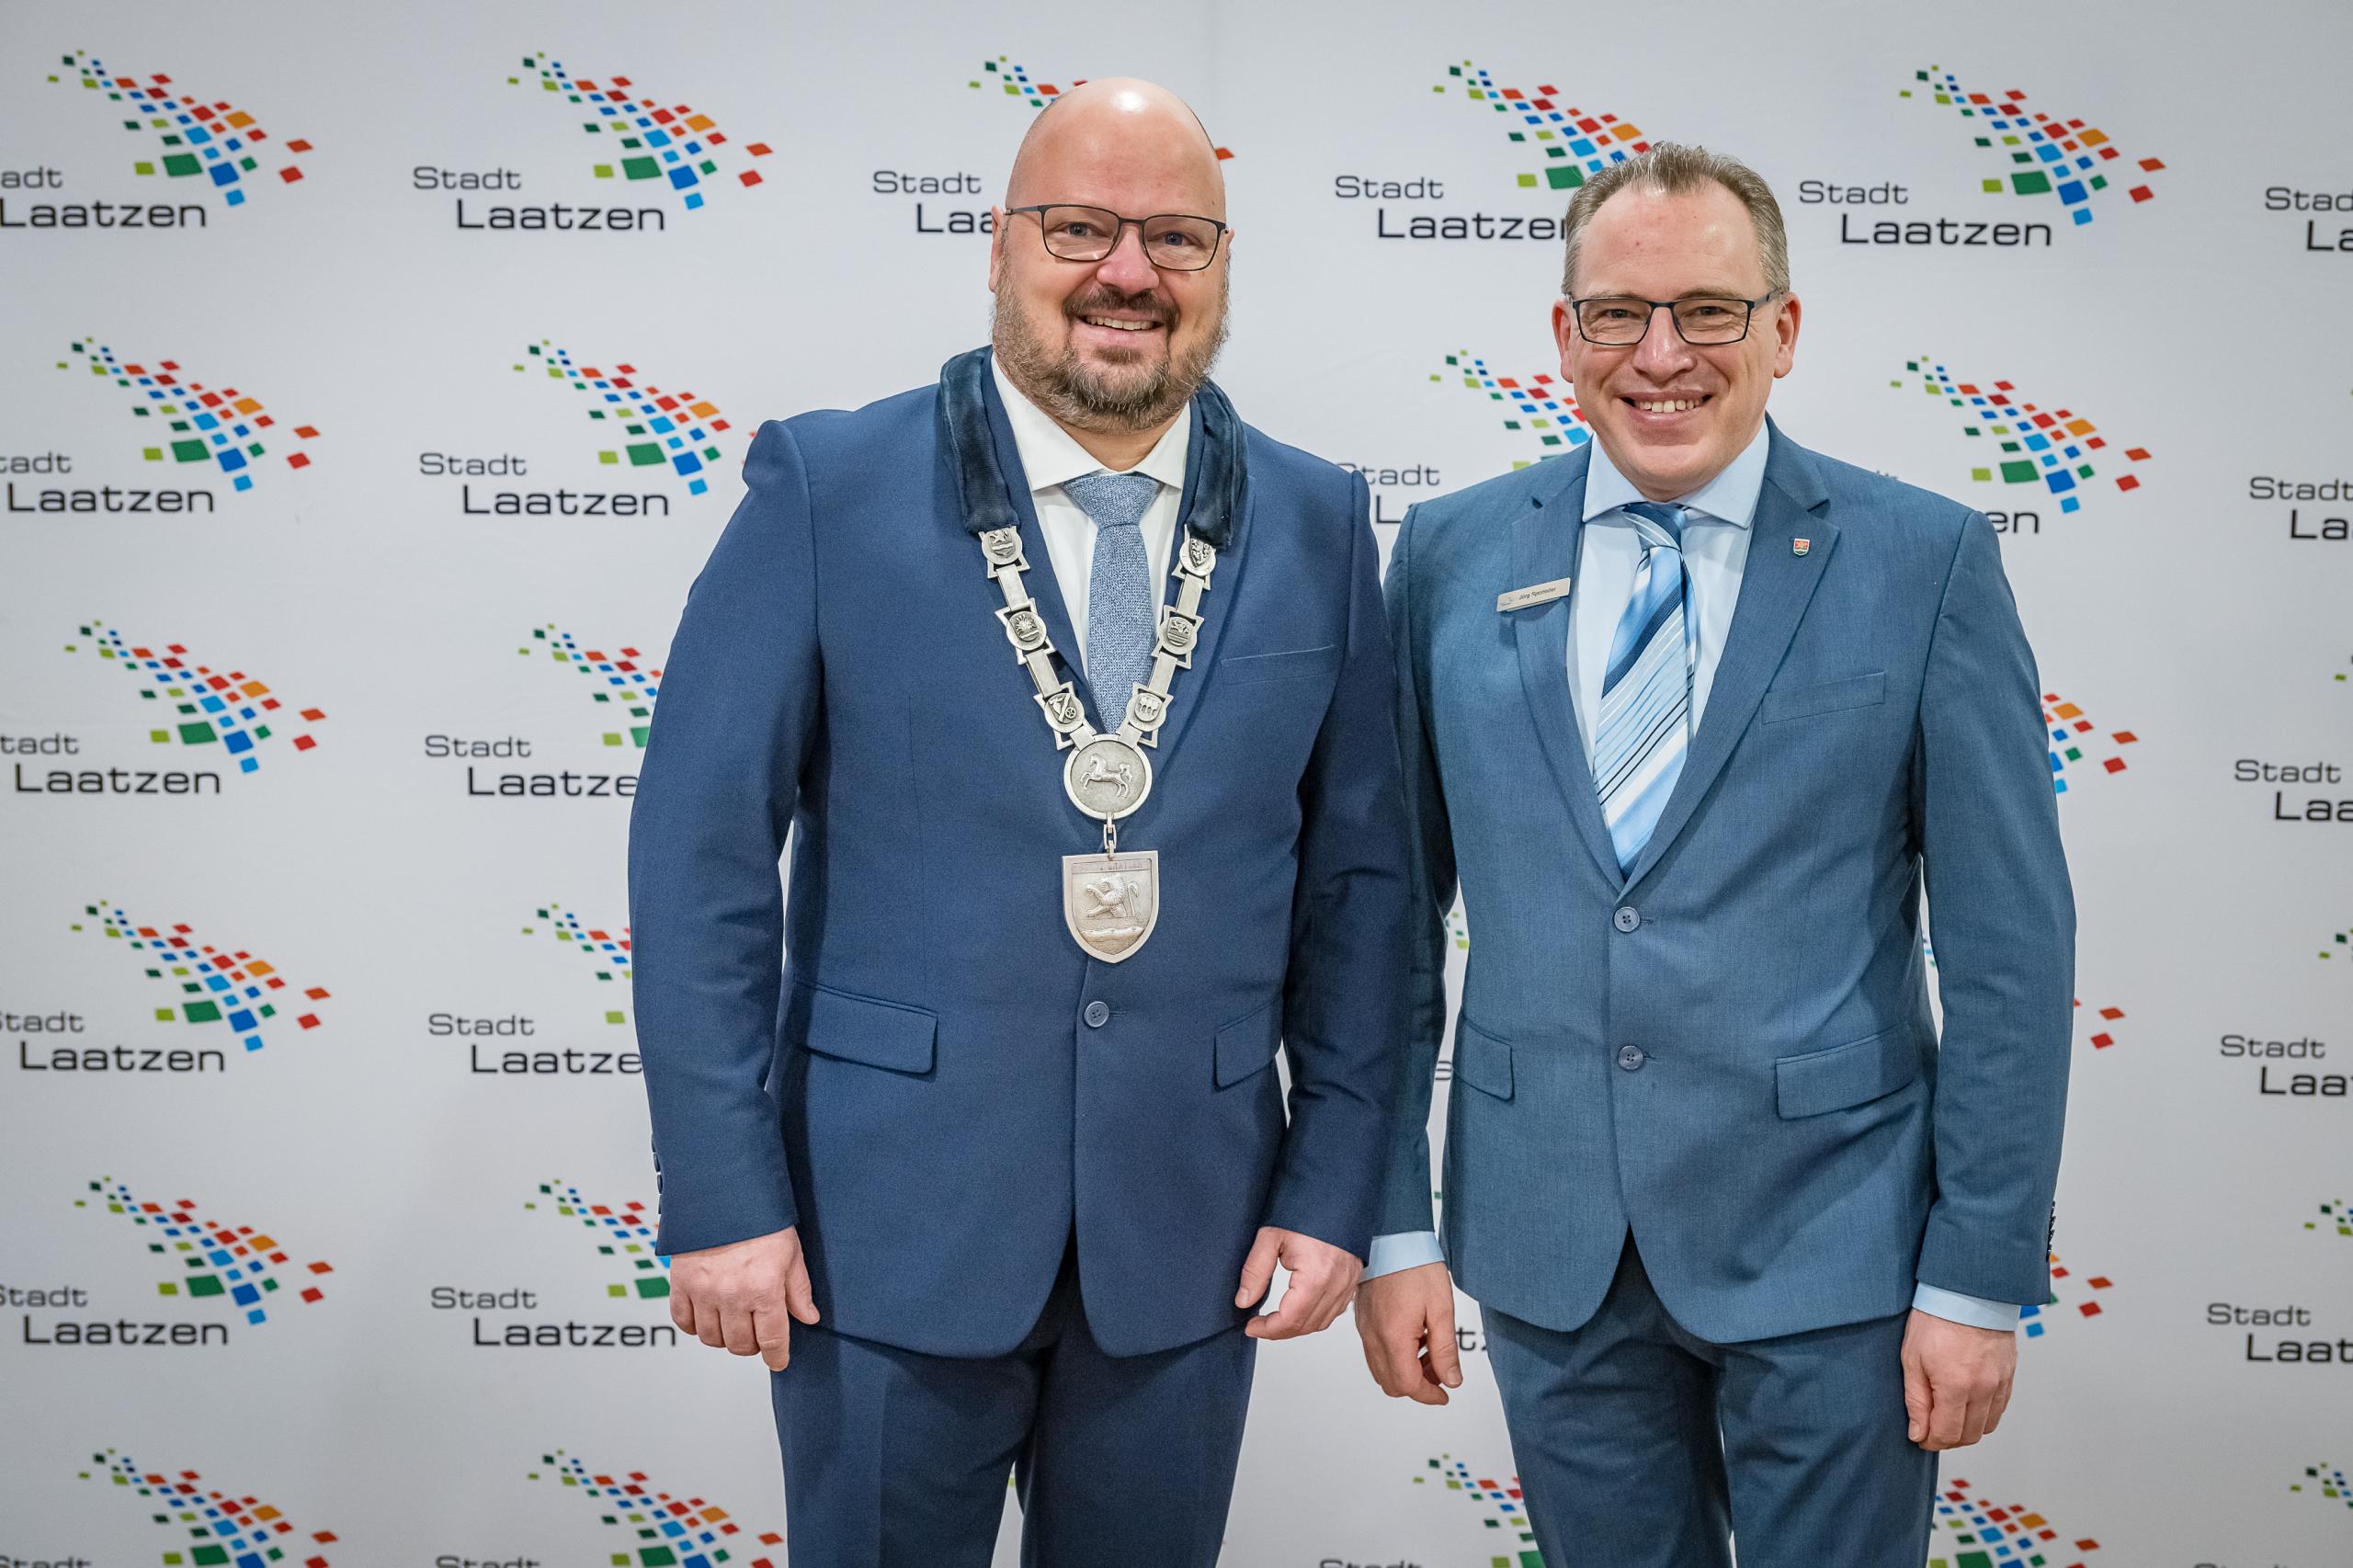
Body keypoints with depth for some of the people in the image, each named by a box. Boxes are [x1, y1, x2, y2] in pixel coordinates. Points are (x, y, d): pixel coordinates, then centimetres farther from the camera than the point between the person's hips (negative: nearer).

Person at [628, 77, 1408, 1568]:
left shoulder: (1317, 522, 3)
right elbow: (702, 847, -6)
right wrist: (720, 1195, -9)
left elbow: (1358, 877, 4)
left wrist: (1336, 1190, 0)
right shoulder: (828, 487, -5)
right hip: (889, 1218, -2)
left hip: (1191, 1226, 3)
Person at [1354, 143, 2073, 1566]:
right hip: (1547, 1250, 2)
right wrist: (1394, 1225, 2)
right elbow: (1394, 913, 4)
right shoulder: (1450, 558, 2)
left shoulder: (1925, 562, -5)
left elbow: (2012, 946, -4)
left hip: (1828, 1241, -2)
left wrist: (1981, 1277, -6)